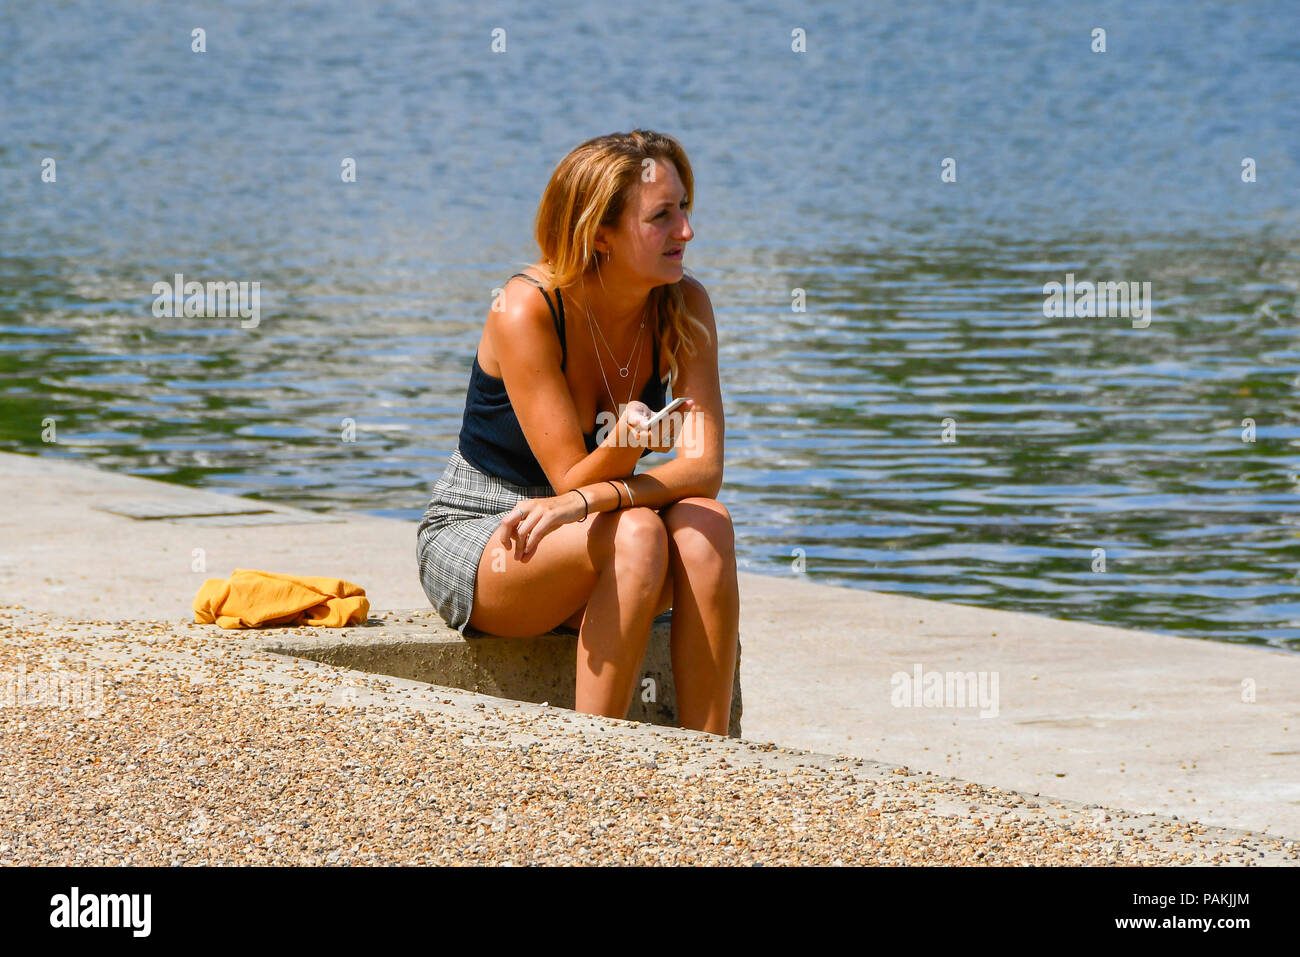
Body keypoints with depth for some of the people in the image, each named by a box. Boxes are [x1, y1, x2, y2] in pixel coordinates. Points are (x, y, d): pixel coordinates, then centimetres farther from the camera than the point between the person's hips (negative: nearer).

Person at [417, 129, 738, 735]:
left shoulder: (683, 307, -9)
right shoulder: (526, 310, -23)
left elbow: (704, 469, -17)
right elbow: (573, 479, -23)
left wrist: (590, 498, -34)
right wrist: (623, 442, -45)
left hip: (576, 539, 5)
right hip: (476, 536, -5)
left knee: (705, 525, -26)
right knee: (637, 535, -32)